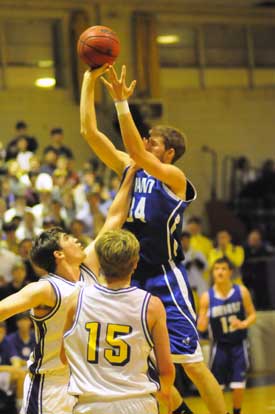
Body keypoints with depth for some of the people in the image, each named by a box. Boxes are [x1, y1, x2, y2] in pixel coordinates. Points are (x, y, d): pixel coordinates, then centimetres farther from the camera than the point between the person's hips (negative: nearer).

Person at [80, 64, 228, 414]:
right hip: (135, 278, 7)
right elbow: (90, 131, 6)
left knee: (193, 365, -8)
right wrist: (89, 80, 0)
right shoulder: (131, 170, 9)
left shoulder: (174, 177, -9)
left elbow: (136, 152, -27)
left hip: (166, 279, -7)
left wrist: (121, 101, -29)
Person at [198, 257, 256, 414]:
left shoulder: (241, 292, -9)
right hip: (220, 345, 0)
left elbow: (252, 315, 0)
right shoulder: (207, 297, -9)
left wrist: (243, 324, -21)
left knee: (238, 385, 0)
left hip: (238, 344, 0)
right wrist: (203, 319, -31)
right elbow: (201, 328, -8)